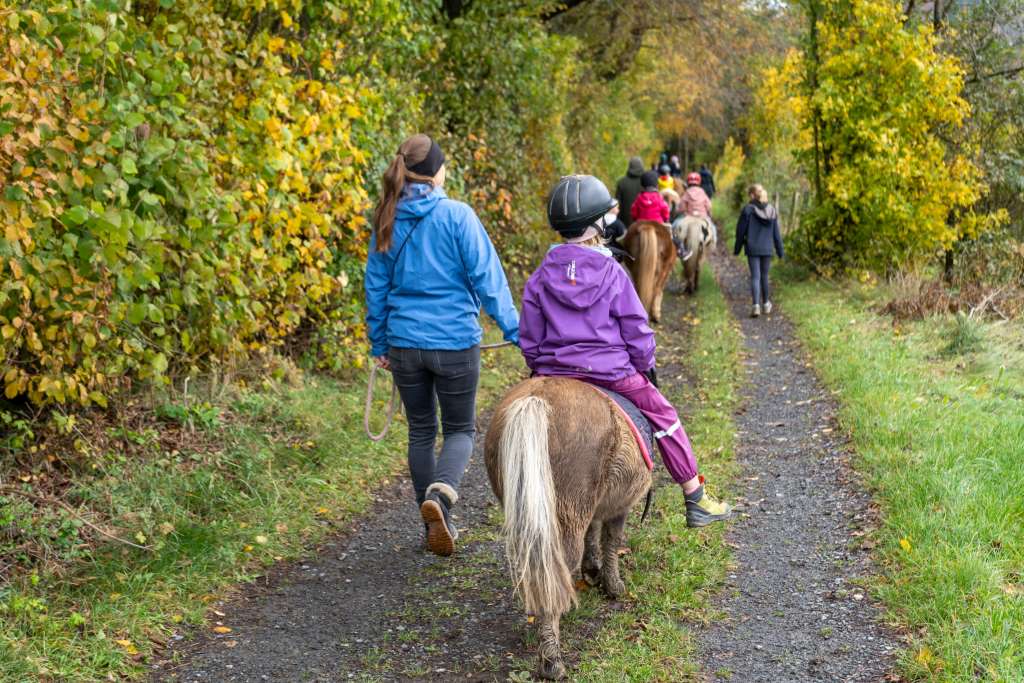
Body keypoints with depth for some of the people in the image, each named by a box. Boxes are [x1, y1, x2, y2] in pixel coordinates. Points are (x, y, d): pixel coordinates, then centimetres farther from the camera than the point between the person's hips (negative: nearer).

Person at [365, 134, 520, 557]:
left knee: (421, 431, 17)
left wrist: (379, 344, 19)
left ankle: (436, 525, 22)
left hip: (405, 343, 4)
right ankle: (440, 493, -18)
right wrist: (514, 329, -5)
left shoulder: (388, 222, 3)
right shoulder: (457, 216, -10)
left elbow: (376, 287, 10)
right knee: (460, 429, 11)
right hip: (455, 341, -4)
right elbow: (485, 277, -11)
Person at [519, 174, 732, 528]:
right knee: (664, 417, 15)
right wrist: (644, 364, 13)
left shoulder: (540, 279, -1)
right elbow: (637, 332, -5)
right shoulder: (612, 273, -8)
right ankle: (696, 501, 22)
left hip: (553, 375, 2)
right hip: (612, 372, -2)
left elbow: (529, 340, 3)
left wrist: (544, 368, 19)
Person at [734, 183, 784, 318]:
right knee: (764, 276, 17)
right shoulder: (772, 210, 3)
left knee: (755, 277, -3)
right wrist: (780, 251, 13)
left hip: (752, 249, -3)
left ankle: (756, 305, -17)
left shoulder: (748, 209, -9)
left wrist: (737, 249, 5)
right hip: (767, 249, 3)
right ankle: (766, 304, 27)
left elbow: (741, 231, -6)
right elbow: (776, 233, 6)